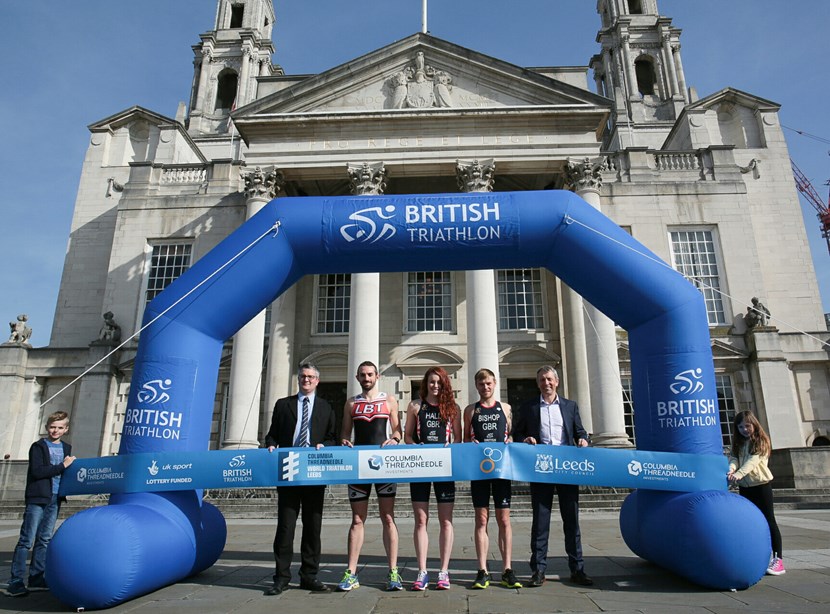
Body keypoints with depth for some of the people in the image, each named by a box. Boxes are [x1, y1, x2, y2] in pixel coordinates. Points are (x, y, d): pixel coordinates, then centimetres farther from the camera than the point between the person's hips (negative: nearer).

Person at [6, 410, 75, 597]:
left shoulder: (66, 448, 15)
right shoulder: (38, 446, -3)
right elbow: (37, 471, -16)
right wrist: (62, 466, -15)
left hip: (54, 499, 6)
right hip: (38, 498, -6)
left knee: (44, 540, 10)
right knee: (27, 540, -5)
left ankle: (36, 579, 18)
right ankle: (15, 582, 0)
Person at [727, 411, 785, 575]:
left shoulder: (761, 441, -7)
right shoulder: (738, 443, 9)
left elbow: (753, 460, -21)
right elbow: (733, 458, -6)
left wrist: (739, 473, -35)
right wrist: (731, 469, -28)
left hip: (761, 483, -5)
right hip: (744, 487, 5)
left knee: (769, 520, -3)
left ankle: (778, 559, 0)